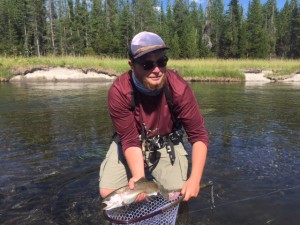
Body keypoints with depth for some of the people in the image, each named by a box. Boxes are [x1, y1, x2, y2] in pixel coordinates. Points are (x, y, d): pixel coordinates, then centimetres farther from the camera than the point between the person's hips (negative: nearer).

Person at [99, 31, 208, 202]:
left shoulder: (179, 88, -25)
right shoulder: (119, 92, -26)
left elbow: (199, 135, -20)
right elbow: (130, 140, -21)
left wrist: (195, 179, -29)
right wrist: (139, 177, -35)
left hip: (167, 144, 1)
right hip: (130, 143, 0)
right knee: (107, 192, -9)